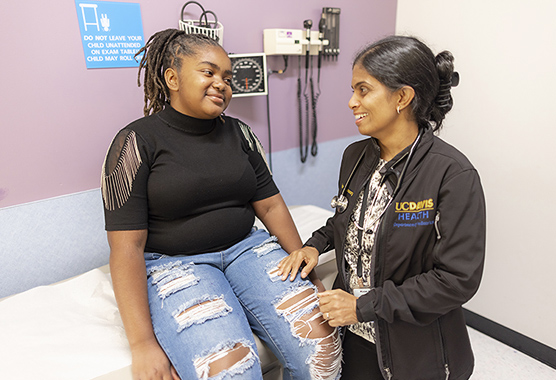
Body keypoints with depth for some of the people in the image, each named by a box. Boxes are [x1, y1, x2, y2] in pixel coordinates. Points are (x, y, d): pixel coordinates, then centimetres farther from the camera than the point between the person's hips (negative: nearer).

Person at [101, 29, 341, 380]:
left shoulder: (239, 133, 8)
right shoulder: (137, 142, -7)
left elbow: (270, 205, 8)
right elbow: (127, 245, -11)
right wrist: (142, 343, -16)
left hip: (246, 247, 4)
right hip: (172, 263, -3)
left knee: (320, 338, -16)